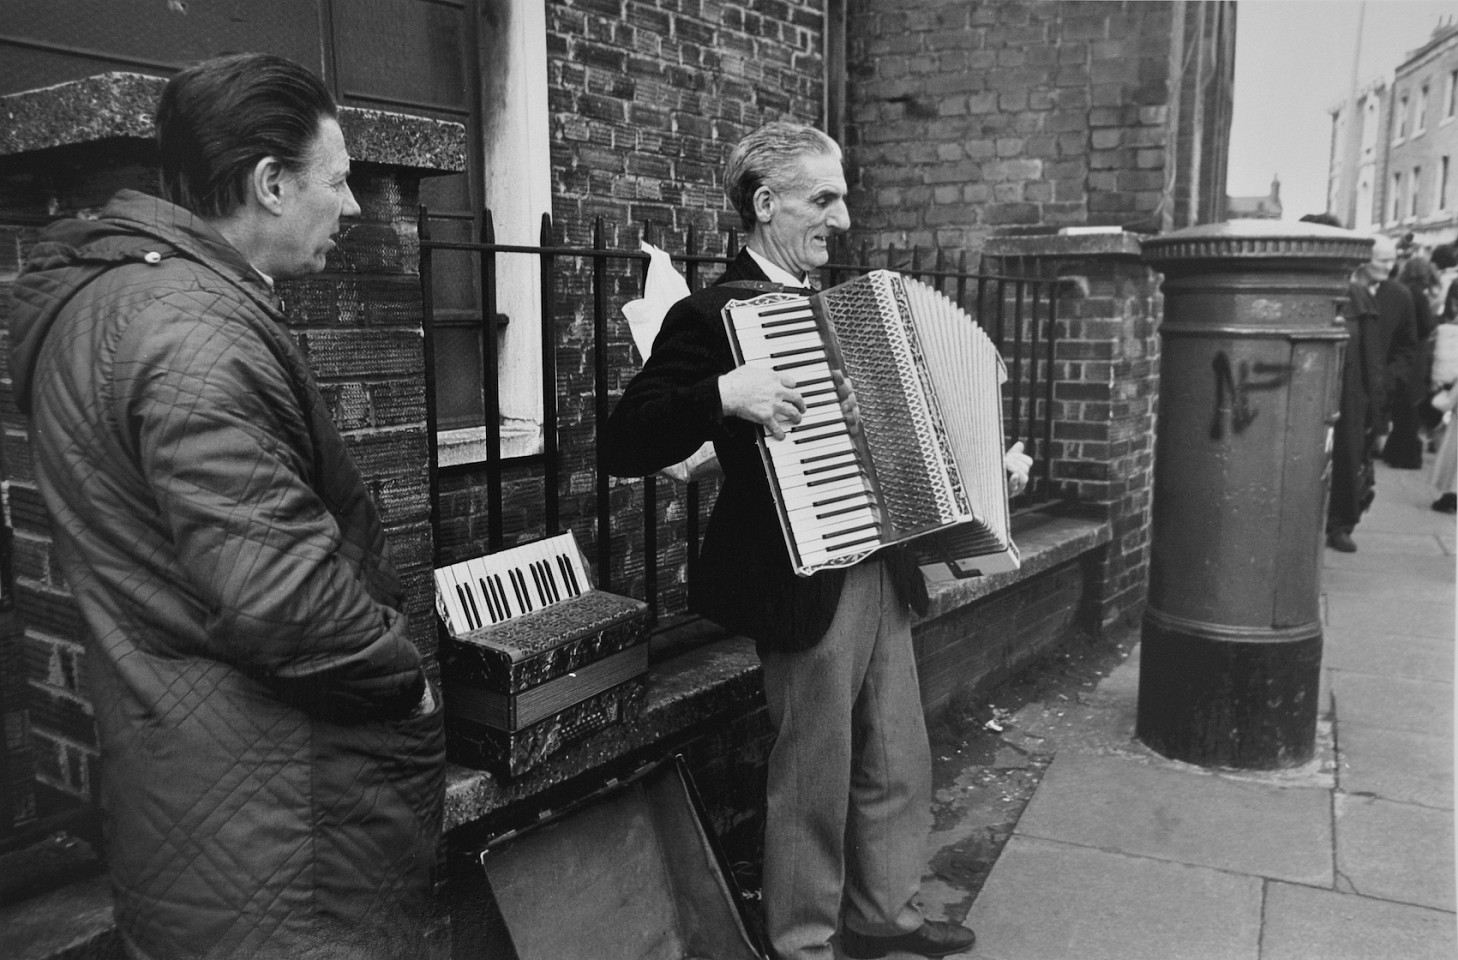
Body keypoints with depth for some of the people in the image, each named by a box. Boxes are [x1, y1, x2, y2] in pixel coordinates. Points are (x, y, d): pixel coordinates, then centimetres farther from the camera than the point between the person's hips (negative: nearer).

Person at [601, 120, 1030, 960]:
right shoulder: (713, 315, -12)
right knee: (814, 782, 7)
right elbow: (624, 446, -18)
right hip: (807, 584, -8)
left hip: (882, 570, 8)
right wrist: (724, 395, -31)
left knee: (899, 766, 19)